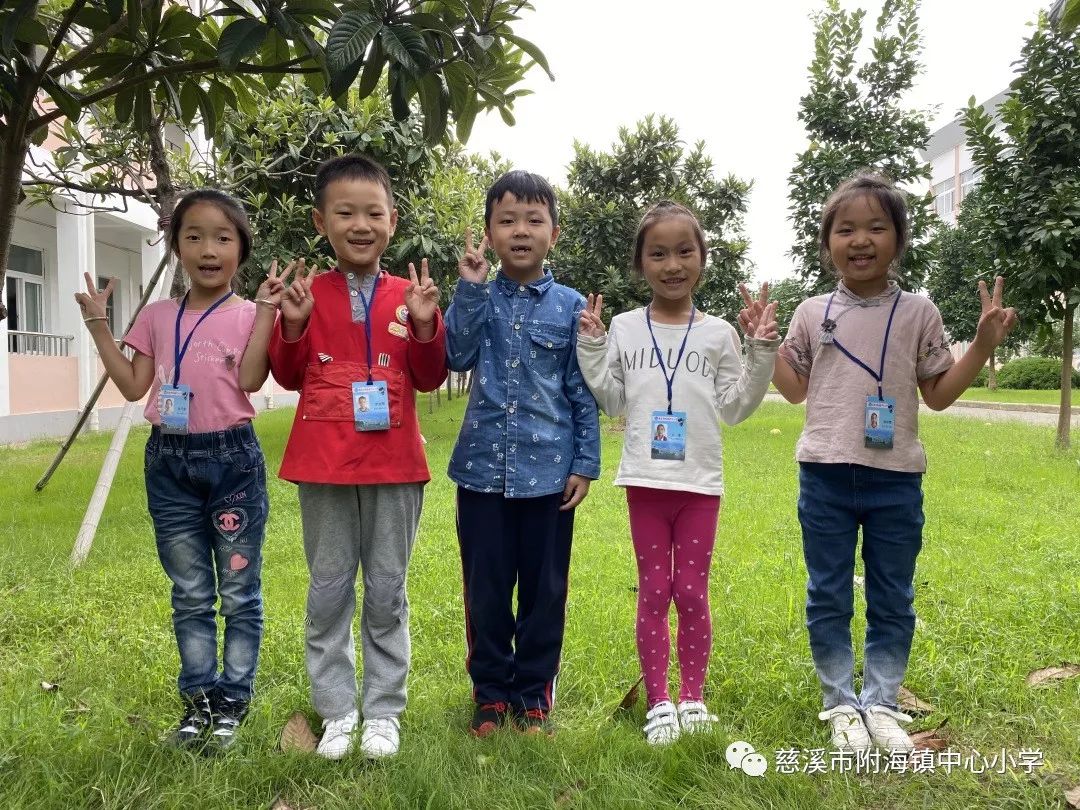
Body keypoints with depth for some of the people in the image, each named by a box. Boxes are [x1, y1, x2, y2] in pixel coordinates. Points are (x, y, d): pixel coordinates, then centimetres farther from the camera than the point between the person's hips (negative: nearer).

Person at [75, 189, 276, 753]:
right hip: (169, 462, 4)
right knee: (189, 595, 12)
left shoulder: (247, 315, -1)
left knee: (238, 593, 5)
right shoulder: (157, 316, 9)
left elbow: (249, 379, -16)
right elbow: (132, 386, 7)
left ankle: (232, 701, 18)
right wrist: (98, 324, 4)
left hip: (232, 458, -3)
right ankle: (198, 700, 24)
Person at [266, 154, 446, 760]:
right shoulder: (309, 293, 1)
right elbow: (288, 376, 5)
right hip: (325, 463, 0)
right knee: (328, 592, 9)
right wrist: (292, 325, -12)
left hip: (394, 463, 0)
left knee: (387, 592, 9)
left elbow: (430, 378, 4)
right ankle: (337, 712, 23)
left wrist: (425, 325, -12)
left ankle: (384, 710, 22)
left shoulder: (408, 295, 2)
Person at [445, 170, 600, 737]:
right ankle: (490, 691, 26)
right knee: (485, 589, 10)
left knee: (544, 588, 9)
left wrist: (585, 464, -1)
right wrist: (470, 289, -15)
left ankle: (534, 693, 26)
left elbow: (583, 392, 3)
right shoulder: (478, 299, 5)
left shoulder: (570, 306, 2)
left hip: (548, 470, -1)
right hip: (483, 466, 1)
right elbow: (457, 356, -12)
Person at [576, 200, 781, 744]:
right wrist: (591, 347, -3)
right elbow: (611, 402, 5)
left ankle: (693, 699, 21)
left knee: (692, 592, 6)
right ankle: (658, 703, 17)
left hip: (700, 482, 0)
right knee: (654, 590, 6)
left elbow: (735, 406, 5)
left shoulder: (718, 333, 4)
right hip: (646, 480, 0)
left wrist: (761, 352, -3)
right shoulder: (624, 329, 4)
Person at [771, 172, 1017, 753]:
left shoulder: (918, 313, 2)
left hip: (895, 480, 0)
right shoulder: (812, 313, 4)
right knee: (828, 598, 8)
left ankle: (880, 703, 25)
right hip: (825, 477, 0)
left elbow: (938, 394, 6)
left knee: (892, 600, 10)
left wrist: (984, 344, -4)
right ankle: (841, 704, 23)